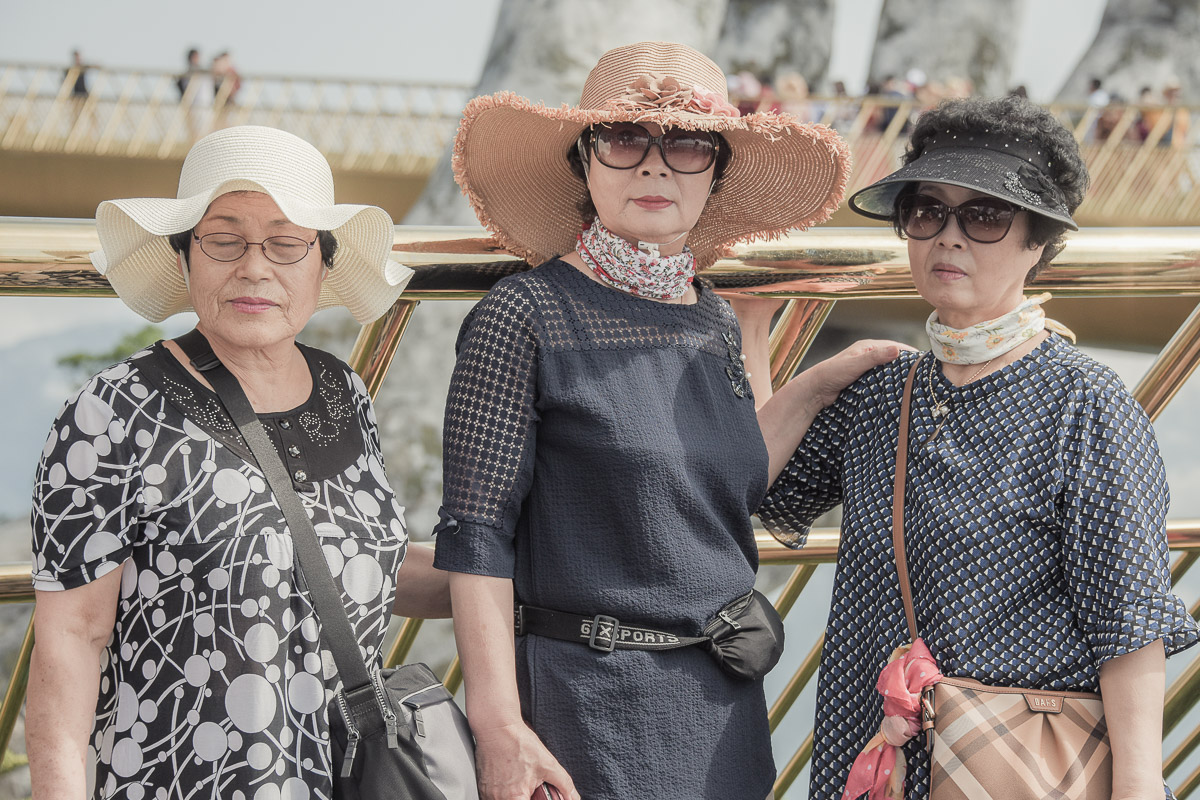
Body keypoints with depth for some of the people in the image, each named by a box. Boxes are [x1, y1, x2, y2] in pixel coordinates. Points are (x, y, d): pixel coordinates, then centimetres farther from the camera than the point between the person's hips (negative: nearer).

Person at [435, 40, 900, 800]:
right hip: (592, 700, -6)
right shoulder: (524, 316, -9)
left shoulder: (718, 321, 9)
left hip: (726, 702, 6)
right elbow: (478, 533, -12)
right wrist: (499, 724, -16)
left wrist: (825, 379, 14)